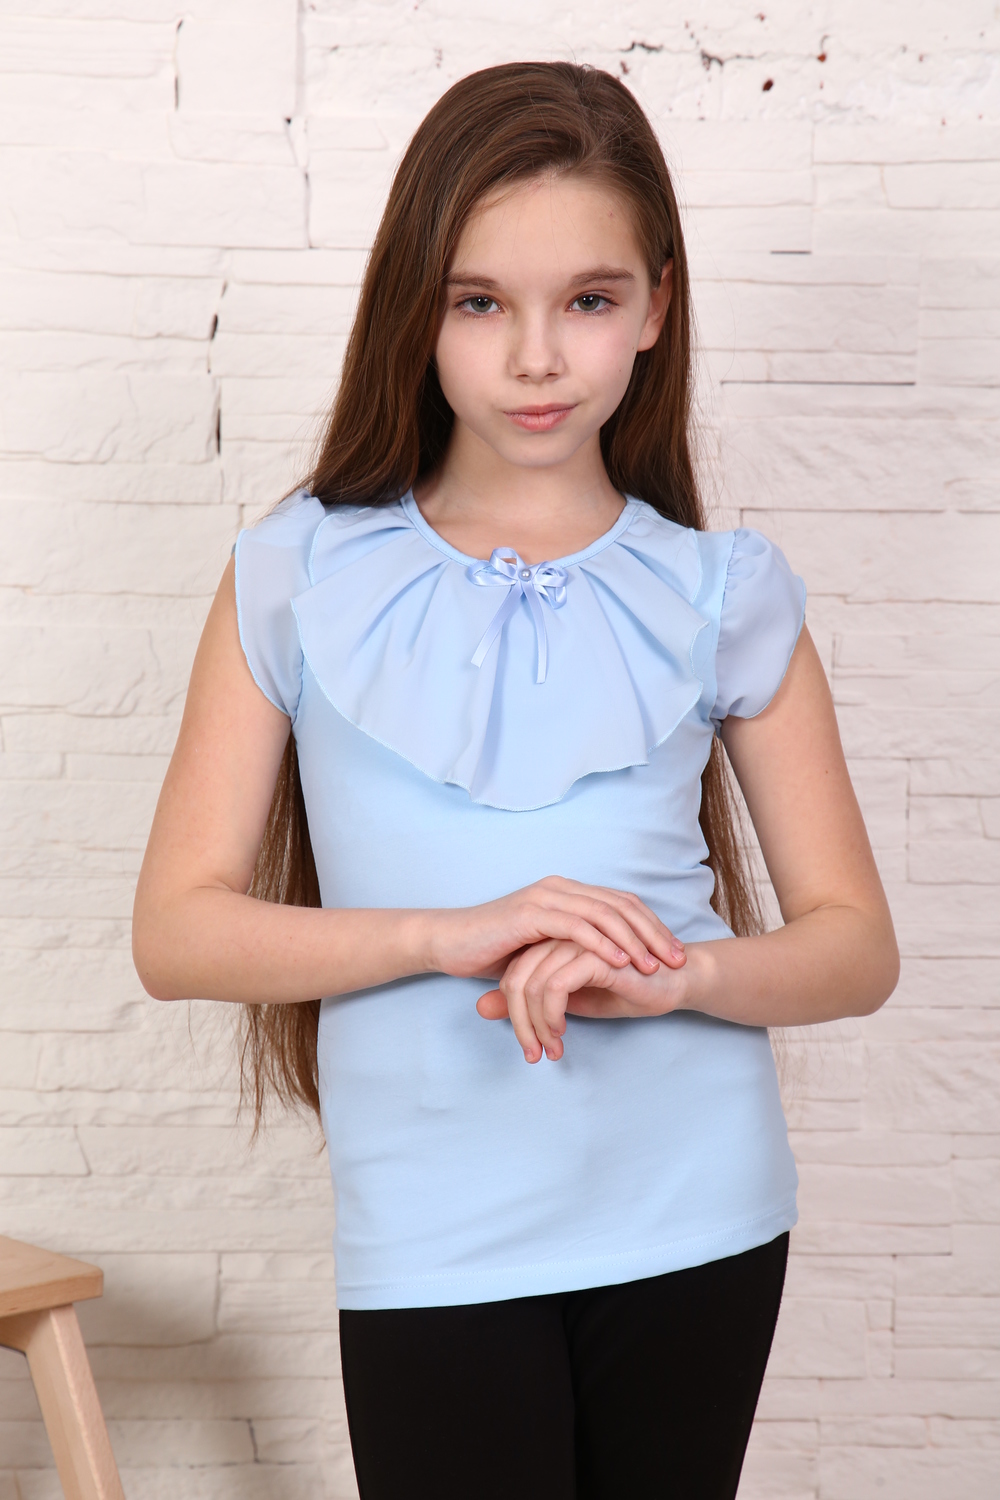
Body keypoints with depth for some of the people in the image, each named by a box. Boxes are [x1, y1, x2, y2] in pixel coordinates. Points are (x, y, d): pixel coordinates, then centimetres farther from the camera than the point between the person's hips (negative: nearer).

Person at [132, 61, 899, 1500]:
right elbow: (176, 929, -4)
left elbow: (855, 946, 3)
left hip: (695, 1219, 2)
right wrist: (457, 934, -18)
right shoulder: (299, 580, -1)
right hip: (431, 1240, -1)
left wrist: (679, 972, -18)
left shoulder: (723, 596, 0)